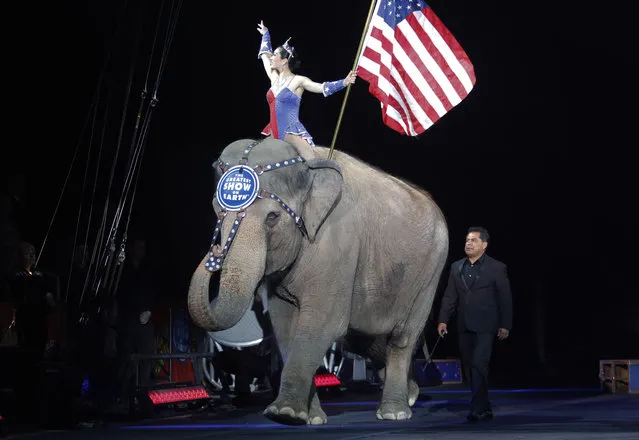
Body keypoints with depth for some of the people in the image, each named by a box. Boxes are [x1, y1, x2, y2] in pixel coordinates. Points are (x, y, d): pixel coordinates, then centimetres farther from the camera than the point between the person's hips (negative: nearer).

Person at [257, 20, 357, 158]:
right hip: (275, 134, 7)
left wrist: (344, 83, -28)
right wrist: (265, 34, 41)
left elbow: (322, 87, -13)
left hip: (292, 134, -7)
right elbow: (265, 54, 28)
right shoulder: (274, 78, 13)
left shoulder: (298, 81, -3)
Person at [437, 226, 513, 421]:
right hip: (464, 326, 5)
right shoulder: (456, 267, 11)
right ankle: (484, 409, 15)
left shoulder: (497, 268, -2)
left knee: (478, 365, -15)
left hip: (485, 326, -5)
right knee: (469, 368, 7)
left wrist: (505, 325, -4)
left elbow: (505, 299, -1)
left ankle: (478, 409, -12)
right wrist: (443, 320, 0)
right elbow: (449, 296, 9)